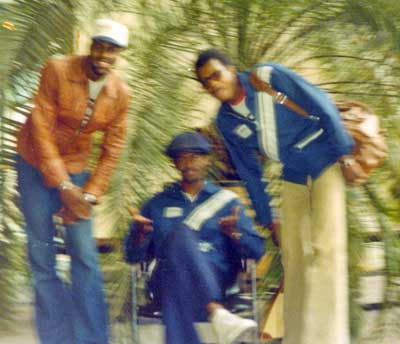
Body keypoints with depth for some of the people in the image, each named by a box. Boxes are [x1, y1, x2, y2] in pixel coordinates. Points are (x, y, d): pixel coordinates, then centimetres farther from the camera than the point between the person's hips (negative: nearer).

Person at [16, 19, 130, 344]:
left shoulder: (121, 94, -9)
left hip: (76, 168, 2)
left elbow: (112, 151, -3)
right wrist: (63, 186, -21)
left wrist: (89, 195, -12)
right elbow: (41, 130, -19)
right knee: (41, 254, -2)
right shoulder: (57, 70, -19)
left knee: (85, 255, -4)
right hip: (37, 164, -2)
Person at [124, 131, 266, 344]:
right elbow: (133, 255, 19)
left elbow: (257, 249, 14)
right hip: (167, 277, 0)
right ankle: (217, 313, -57)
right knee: (181, 231, -35)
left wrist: (234, 233, -8)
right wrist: (140, 233, -4)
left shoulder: (227, 201, 23)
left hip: (215, 277, 0)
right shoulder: (158, 204, 27)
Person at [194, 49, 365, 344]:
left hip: (326, 162, -6)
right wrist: (267, 218, 8)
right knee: (293, 252, 5)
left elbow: (323, 107, -14)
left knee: (326, 247, -14)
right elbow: (249, 171, 7)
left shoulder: (270, 77, -16)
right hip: (294, 176, 6)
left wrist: (345, 154, -16)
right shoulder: (225, 121, -1)